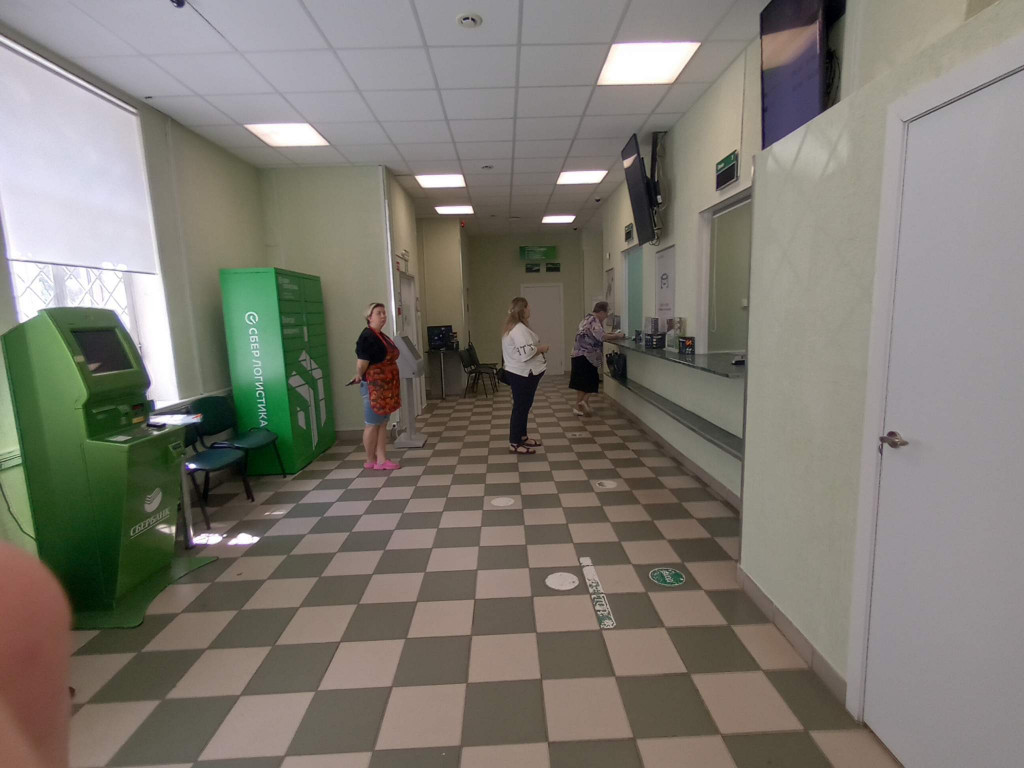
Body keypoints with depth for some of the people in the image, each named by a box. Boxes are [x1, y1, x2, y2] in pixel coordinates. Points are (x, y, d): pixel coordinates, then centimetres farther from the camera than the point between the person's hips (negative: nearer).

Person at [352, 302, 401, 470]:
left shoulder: (381, 335, 13)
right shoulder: (367, 337, -16)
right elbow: (362, 363, -20)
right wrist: (360, 377, -5)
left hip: (386, 386, 9)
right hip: (374, 386, -9)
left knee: (383, 423, 11)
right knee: (372, 424, 2)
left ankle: (382, 460, 17)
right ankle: (370, 461, 15)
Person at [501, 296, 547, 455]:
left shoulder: (513, 327, 14)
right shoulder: (519, 329, -21)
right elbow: (526, 352, -29)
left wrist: (538, 348, 13)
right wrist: (542, 348, -13)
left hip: (520, 372, 11)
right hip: (522, 374, -11)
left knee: (523, 406, 18)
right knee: (521, 407, -4)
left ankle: (521, 437, 29)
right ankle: (514, 444, 3)